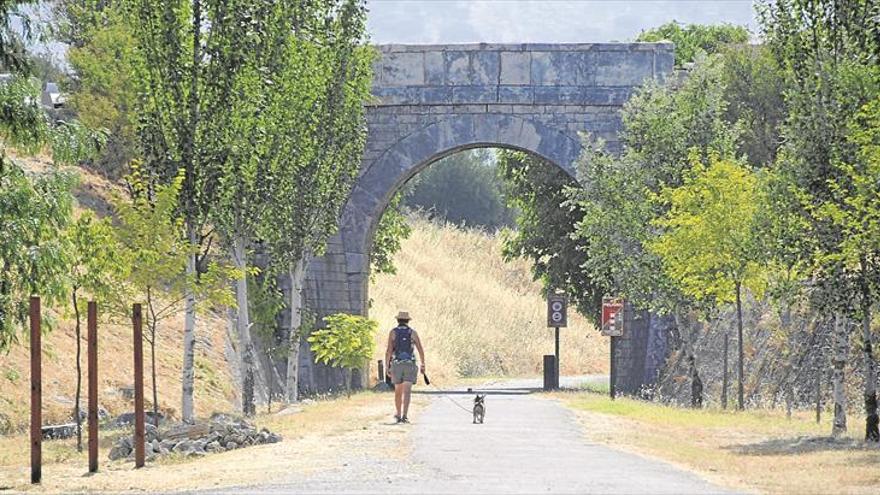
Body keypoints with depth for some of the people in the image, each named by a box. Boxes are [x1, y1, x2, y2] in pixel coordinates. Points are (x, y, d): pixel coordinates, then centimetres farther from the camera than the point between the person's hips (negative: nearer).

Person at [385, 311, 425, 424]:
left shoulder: (392, 332, 1)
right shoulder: (413, 333, 3)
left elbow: (389, 350, -8)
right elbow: (421, 350, 4)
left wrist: (387, 368, -5)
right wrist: (422, 365, 16)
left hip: (397, 365, 1)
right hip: (410, 365, -1)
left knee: (398, 391, 18)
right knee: (406, 392, -8)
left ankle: (398, 415, 29)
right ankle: (404, 416, -24)